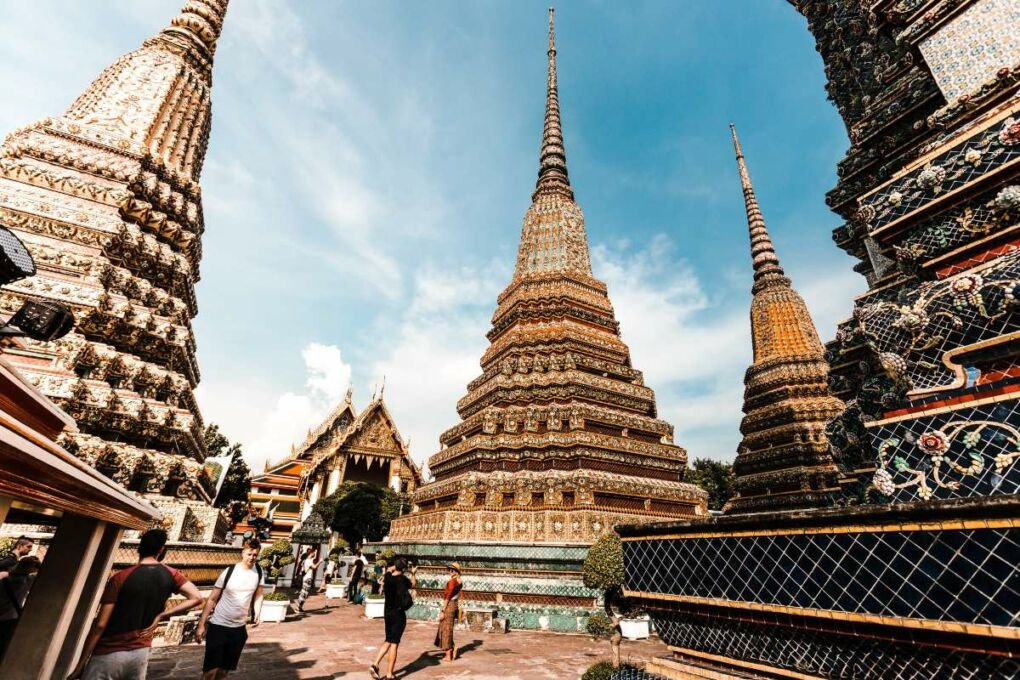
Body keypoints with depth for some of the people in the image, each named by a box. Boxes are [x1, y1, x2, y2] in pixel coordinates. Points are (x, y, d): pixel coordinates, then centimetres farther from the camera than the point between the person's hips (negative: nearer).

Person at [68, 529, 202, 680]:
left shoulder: (120, 578, -14)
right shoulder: (171, 575, -5)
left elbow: (100, 624, -13)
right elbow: (196, 598, -13)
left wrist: (81, 663, -4)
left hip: (109, 655, -3)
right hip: (140, 653, 3)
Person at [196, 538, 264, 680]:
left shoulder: (259, 571, -3)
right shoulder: (229, 572, -13)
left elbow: (258, 595, 5)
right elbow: (212, 599, -6)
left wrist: (257, 614, -10)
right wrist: (201, 624, -9)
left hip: (239, 628, 3)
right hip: (218, 626, -3)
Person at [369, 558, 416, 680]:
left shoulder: (387, 576, -6)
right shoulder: (402, 579, -17)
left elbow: (389, 569, 21)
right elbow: (413, 584, 6)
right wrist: (414, 574, 23)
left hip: (387, 613, 6)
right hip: (398, 614, -6)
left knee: (388, 641, 21)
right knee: (394, 643, 4)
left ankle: (375, 664, 9)